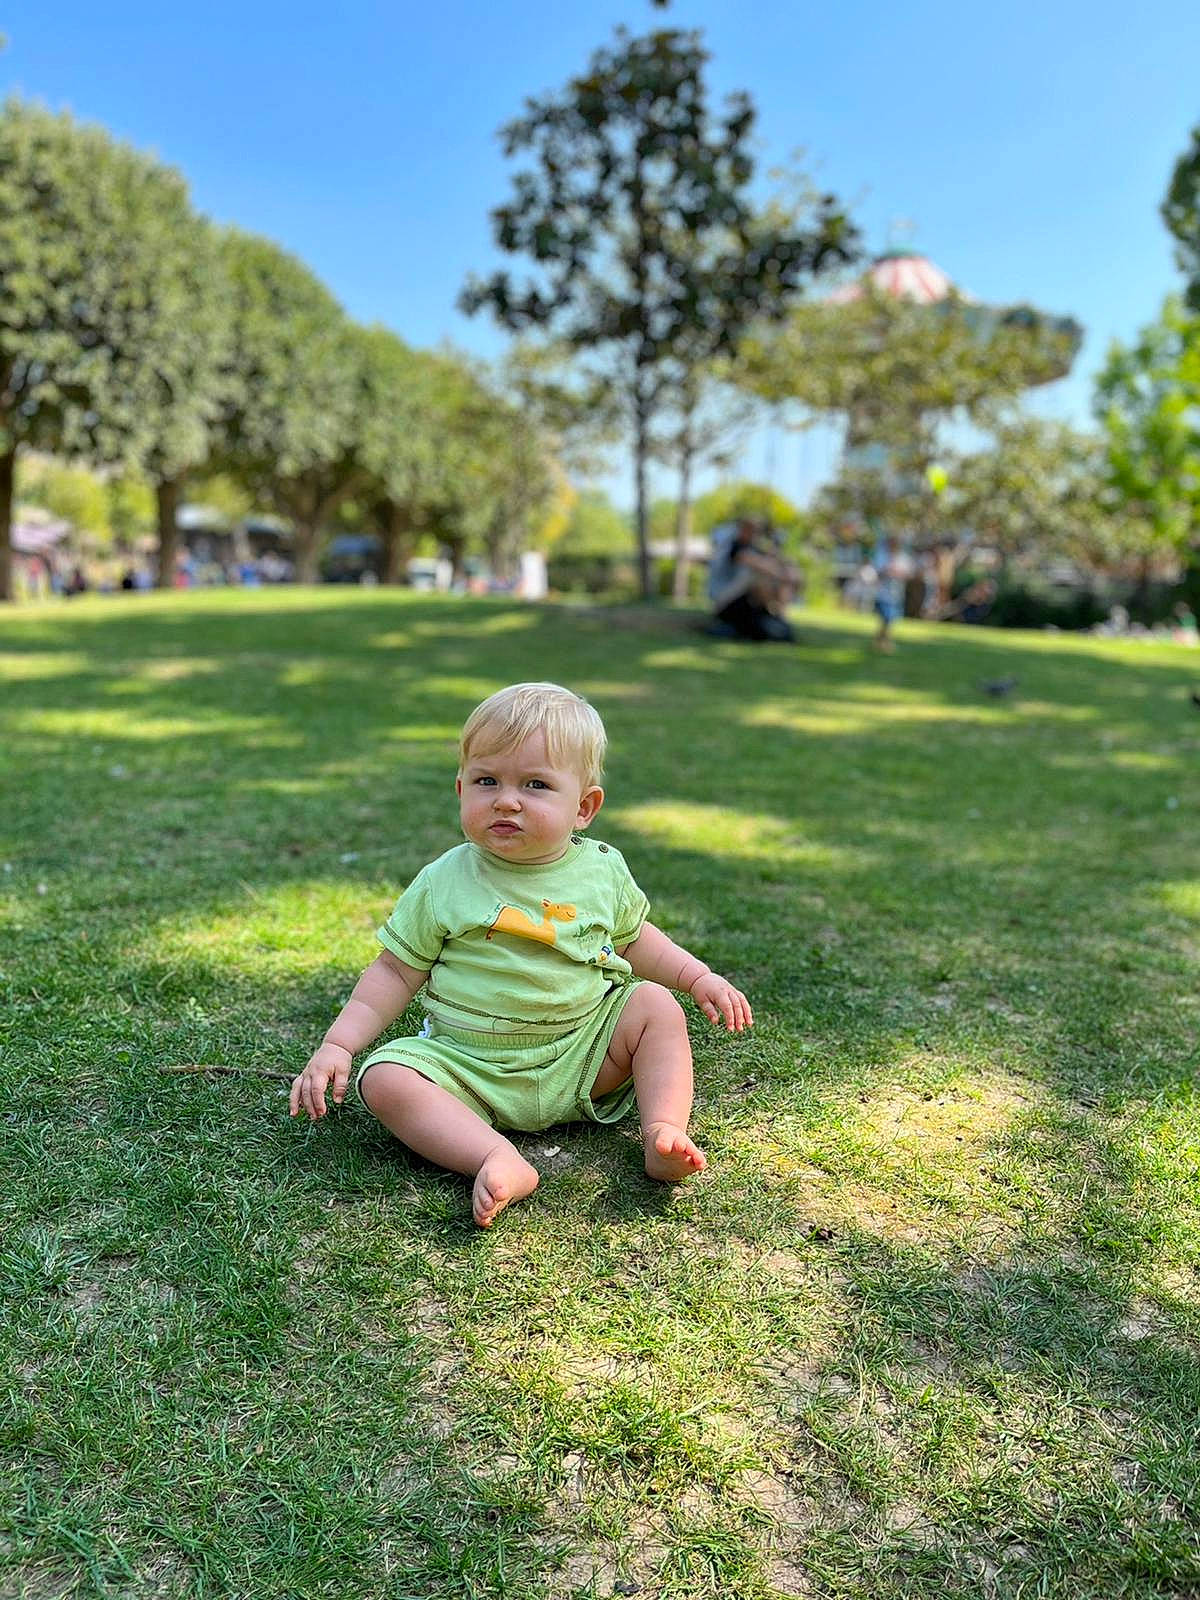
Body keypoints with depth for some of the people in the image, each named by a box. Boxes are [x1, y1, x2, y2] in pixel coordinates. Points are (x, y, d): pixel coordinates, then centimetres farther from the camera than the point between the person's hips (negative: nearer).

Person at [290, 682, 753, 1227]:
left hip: (581, 1057, 2)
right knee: (385, 1077, -24)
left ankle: (663, 1133, -20)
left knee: (657, 1006, -13)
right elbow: (395, 971, 0)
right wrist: (337, 1045, -9)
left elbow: (634, 938, 19)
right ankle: (499, 1161, -37)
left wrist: (701, 979, 10)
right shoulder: (443, 884, -6)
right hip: (468, 1065, -1)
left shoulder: (602, 870, 1)